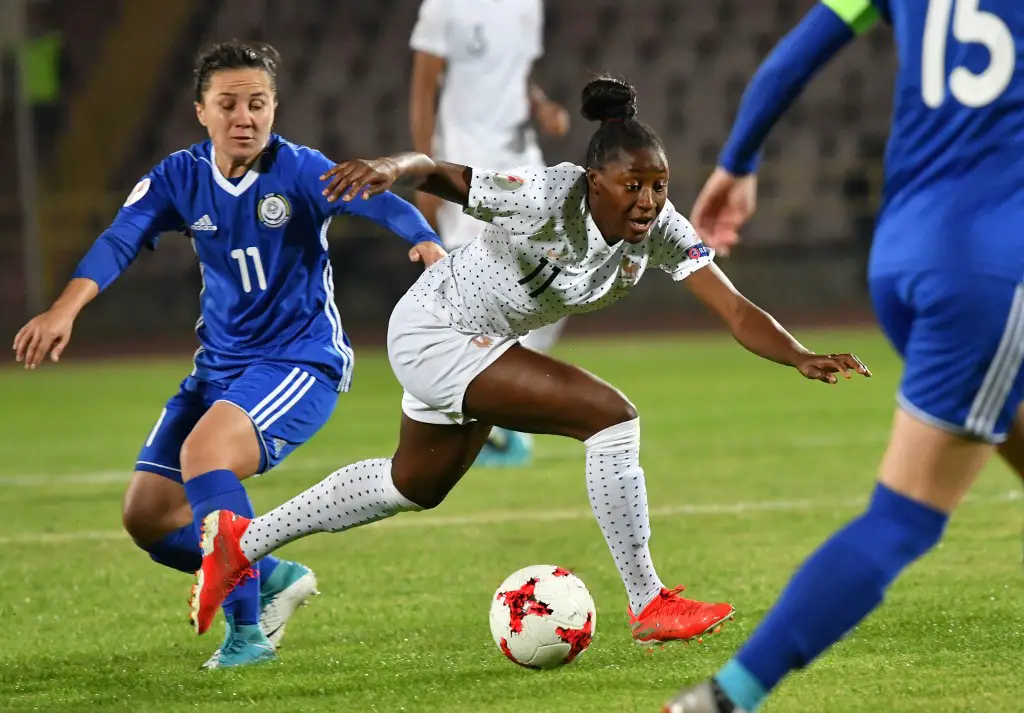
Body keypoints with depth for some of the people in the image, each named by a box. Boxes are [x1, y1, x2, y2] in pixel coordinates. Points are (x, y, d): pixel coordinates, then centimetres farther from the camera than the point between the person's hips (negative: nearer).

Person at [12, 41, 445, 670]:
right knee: (147, 515, 3)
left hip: (301, 359, -6)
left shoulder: (300, 171, -15)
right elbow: (120, 241, -15)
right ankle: (273, 578, 26)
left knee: (204, 451, -32)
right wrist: (65, 309, -33)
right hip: (220, 366, 6)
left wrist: (427, 243, -53)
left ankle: (247, 632, -25)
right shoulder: (179, 179, -2)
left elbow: (378, 202, -31)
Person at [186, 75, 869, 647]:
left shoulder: (661, 229, -17)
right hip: (434, 331, -8)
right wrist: (392, 167, -48)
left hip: (482, 343, 8)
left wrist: (802, 357, -39)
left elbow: (737, 311, -23)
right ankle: (649, 606, -15)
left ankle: (243, 541, 43)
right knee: (609, 414, -22)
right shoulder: (545, 198, -32)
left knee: (414, 485, 28)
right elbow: (439, 172, -26)